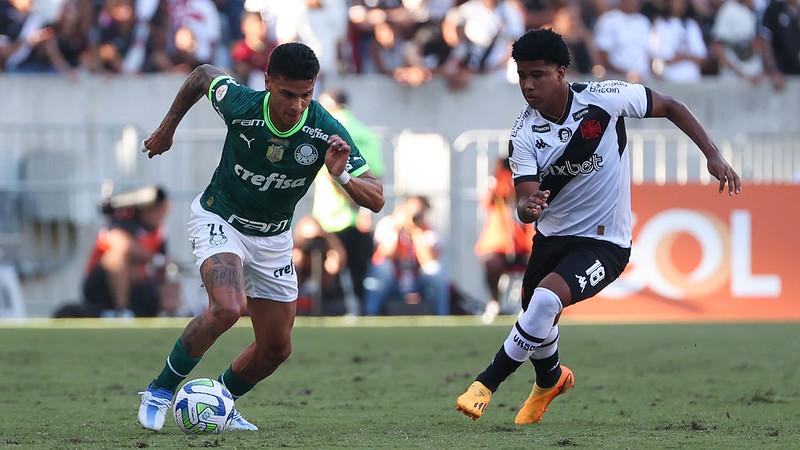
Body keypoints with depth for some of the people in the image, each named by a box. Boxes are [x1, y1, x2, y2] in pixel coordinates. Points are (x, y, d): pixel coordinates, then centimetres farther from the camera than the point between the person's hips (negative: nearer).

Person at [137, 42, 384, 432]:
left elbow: (376, 199, -21)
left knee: (276, 347, 7)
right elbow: (203, 75, -1)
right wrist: (167, 128, 10)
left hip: (273, 237, 4)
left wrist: (343, 177, -41)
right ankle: (160, 391, -14)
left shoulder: (326, 133, -23)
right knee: (228, 307, -31)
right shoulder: (238, 104, -25)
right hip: (219, 220, -4)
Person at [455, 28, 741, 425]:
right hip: (552, 236, 4)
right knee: (535, 315, 18)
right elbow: (525, 206, -20)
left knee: (546, 300, -28)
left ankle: (486, 384, -14)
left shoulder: (604, 98, -20)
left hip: (604, 242, -4)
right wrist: (528, 207, -45)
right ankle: (551, 378, 54)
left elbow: (670, 108, -4)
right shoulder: (523, 135, -13)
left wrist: (713, 155, -8)